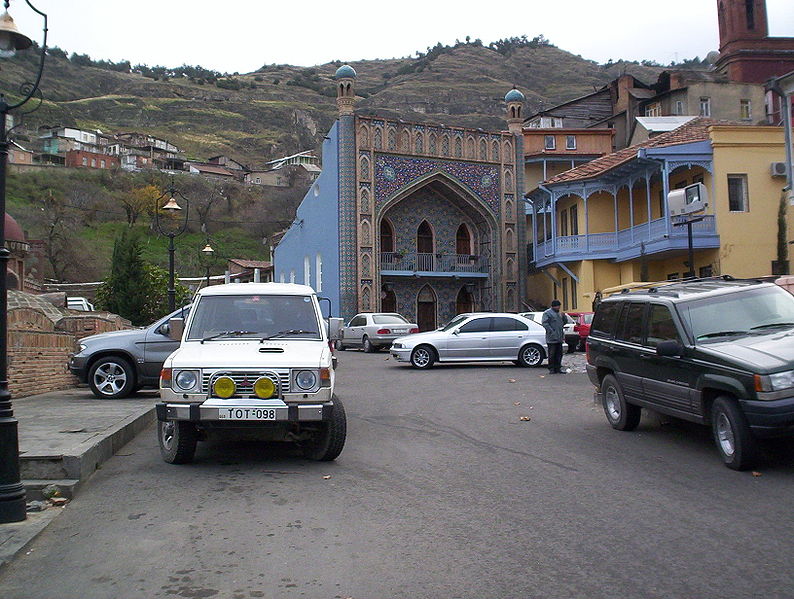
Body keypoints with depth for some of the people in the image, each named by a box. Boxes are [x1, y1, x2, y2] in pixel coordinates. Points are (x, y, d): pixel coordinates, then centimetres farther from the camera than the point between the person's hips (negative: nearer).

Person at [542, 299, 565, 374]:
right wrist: (551, 331, -19)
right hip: (552, 339, -8)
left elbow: (563, 322, 28)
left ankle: (558, 368, 16)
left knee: (559, 354, 9)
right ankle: (551, 369, 2)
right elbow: (544, 323, -15)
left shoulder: (559, 313, 20)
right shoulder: (547, 313, -7)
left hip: (559, 338, 8)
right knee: (552, 354, -4)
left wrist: (563, 317, 6)